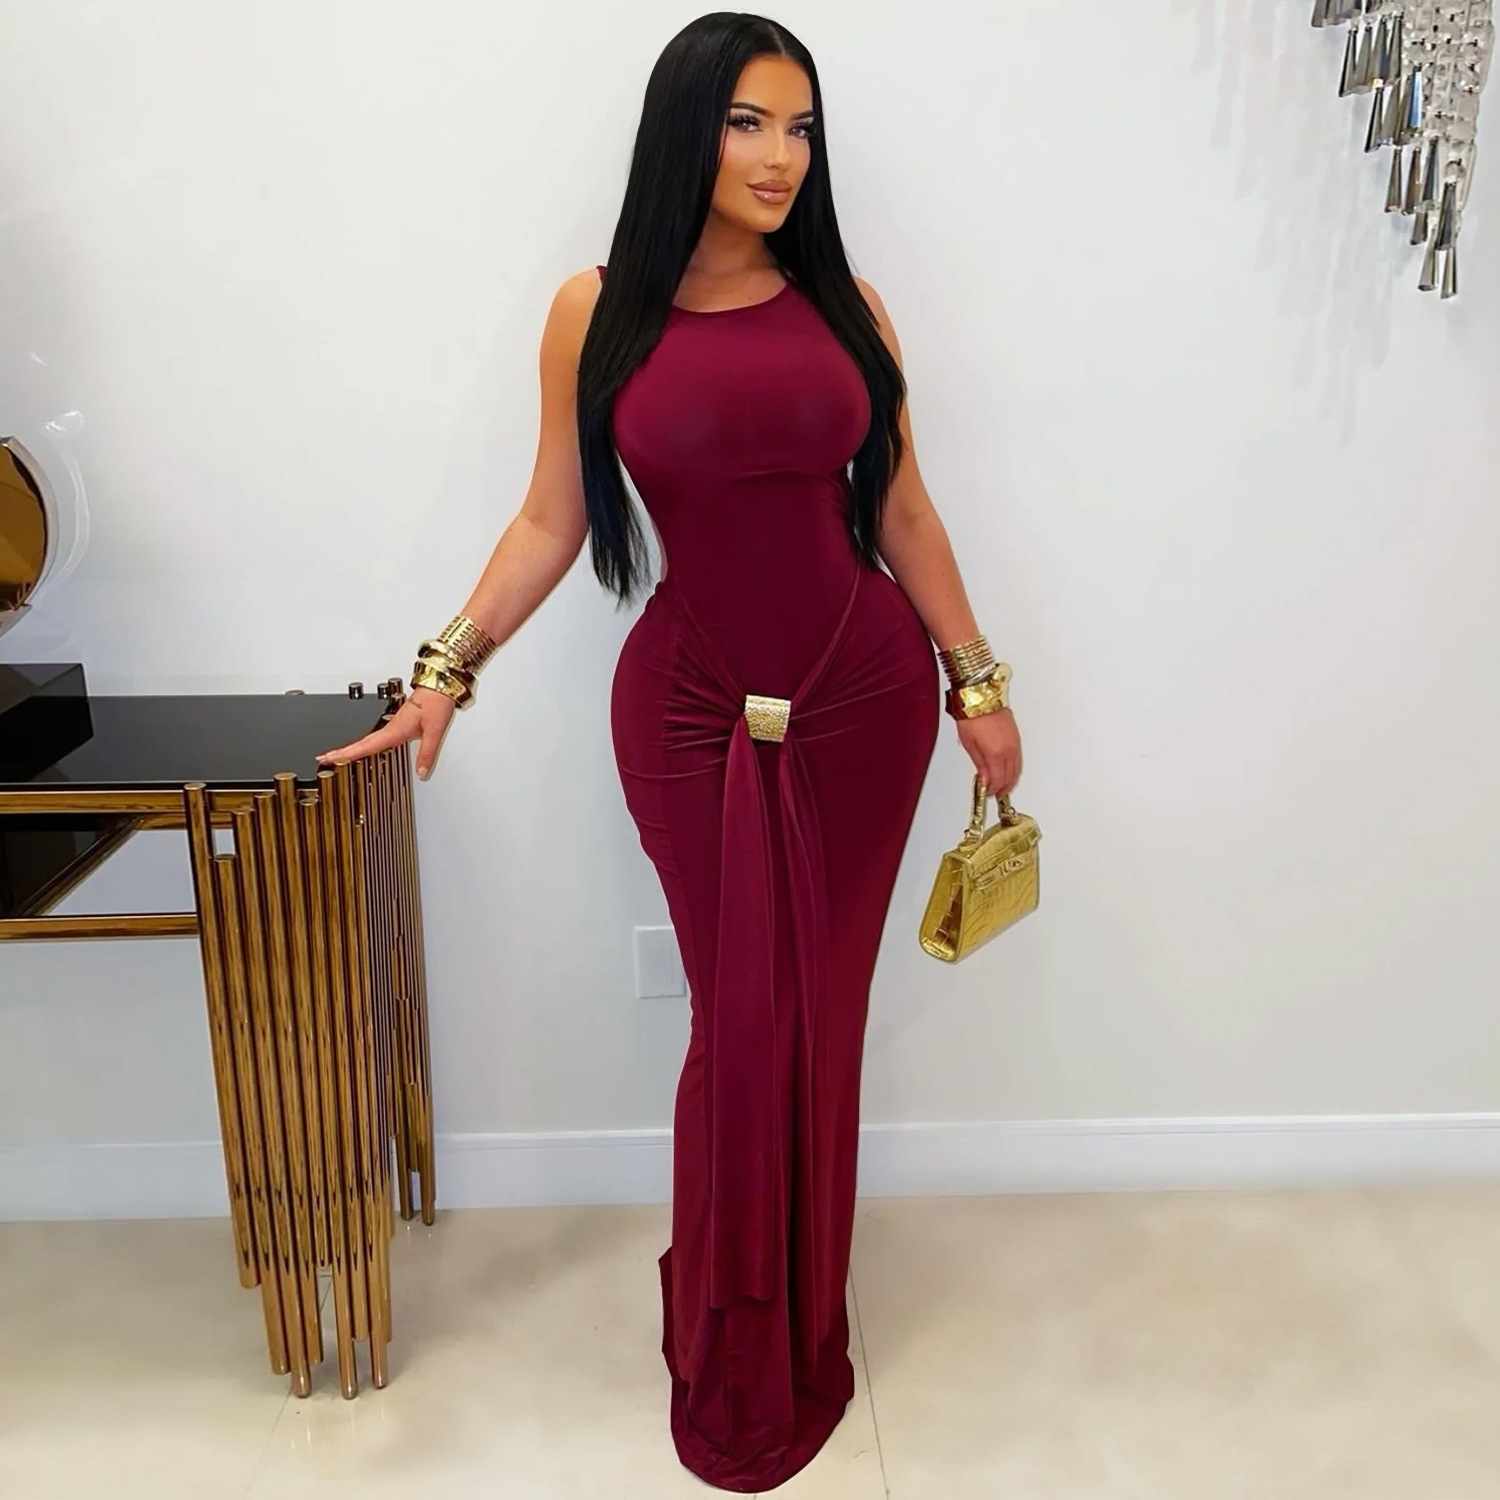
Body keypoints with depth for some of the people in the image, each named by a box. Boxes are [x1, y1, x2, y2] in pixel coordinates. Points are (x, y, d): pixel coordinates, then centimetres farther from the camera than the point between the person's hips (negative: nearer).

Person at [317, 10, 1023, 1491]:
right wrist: (448, 667, -3)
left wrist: (975, 677, 8)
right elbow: (551, 518, 3)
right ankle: (733, 1353, 29)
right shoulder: (597, 312, -1)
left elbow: (901, 506, 8)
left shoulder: (845, 305, 4)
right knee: (741, 1020, 4)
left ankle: (799, 1327, 31)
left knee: (821, 1016, 8)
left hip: (865, 702, 2)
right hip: (691, 714, -1)